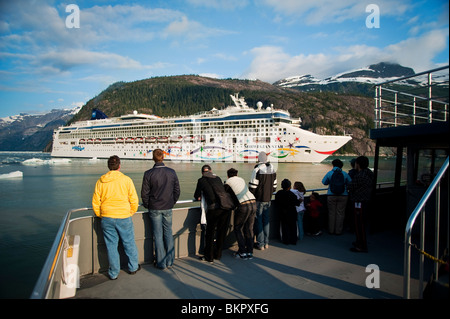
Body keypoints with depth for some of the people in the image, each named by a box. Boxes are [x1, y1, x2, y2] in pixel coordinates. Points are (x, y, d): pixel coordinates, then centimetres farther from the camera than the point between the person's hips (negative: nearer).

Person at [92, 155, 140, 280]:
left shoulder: (100, 181, 0)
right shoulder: (126, 180, -7)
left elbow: (95, 202, 4)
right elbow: (134, 200, -4)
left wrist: (100, 216, 17)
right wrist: (131, 213, 12)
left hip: (107, 218, 2)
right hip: (124, 217, -2)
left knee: (111, 245, 11)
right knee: (129, 243, 14)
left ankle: (113, 273, 22)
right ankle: (133, 267, 29)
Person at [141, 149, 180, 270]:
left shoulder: (148, 173, -11)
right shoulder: (172, 172, -2)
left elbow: (144, 193, -7)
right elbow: (177, 191, 4)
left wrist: (147, 205, 9)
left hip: (154, 208, -2)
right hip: (168, 208, 2)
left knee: (158, 235, 6)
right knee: (168, 233, 13)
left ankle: (161, 263, 13)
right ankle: (170, 261, 20)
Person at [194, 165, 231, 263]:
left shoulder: (201, 180, 7)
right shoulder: (218, 178, 19)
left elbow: (197, 197, 14)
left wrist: (200, 197, 37)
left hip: (213, 208, -4)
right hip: (226, 207, 5)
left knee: (210, 233, 11)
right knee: (222, 232, 17)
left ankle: (209, 257, 20)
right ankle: (218, 255, 30)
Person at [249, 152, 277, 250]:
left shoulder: (257, 169, -16)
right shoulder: (272, 169, 6)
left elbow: (252, 186, -15)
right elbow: (274, 186, 12)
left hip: (259, 199, -6)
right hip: (268, 199, 6)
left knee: (258, 221, 3)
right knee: (266, 220, 15)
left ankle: (260, 244, 7)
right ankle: (266, 243, 21)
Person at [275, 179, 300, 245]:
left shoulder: (278, 193, -7)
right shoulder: (291, 194, -20)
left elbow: (276, 202, 2)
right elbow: (297, 203, -12)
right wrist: (299, 201, 8)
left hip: (282, 213, 3)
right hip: (291, 213, -3)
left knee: (284, 227, 13)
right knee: (292, 227, 12)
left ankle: (286, 240, 17)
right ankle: (293, 240, 19)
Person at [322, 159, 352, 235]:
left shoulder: (329, 173, -5)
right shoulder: (345, 174, -4)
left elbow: (324, 182, 4)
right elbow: (350, 183, 5)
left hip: (331, 196, 0)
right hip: (343, 196, 0)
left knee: (331, 213, 10)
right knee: (340, 213, 8)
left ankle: (331, 230, 17)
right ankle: (338, 231, 13)